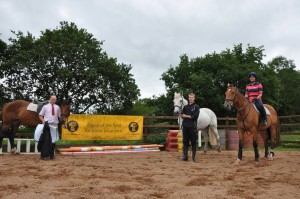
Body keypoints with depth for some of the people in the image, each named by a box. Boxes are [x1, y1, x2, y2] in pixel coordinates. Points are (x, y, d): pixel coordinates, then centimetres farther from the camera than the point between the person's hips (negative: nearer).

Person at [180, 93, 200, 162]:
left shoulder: (196, 107, 0)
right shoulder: (185, 106, 13)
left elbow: (195, 116, -12)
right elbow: (181, 115, 11)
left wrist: (186, 116, -8)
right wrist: (182, 116, -12)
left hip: (192, 126, -4)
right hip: (185, 126, 4)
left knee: (193, 142, 2)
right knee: (185, 141, 6)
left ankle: (193, 156, 10)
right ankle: (185, 156, 12)